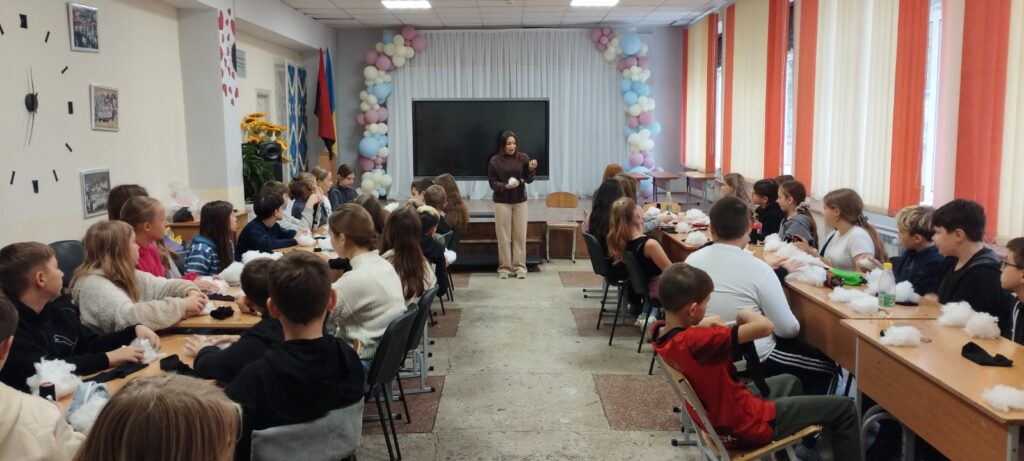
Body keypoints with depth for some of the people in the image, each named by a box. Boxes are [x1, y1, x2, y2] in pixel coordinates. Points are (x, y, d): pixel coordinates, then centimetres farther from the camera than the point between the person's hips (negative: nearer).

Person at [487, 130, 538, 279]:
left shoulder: (523, 158, -1)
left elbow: (529, 180, -4)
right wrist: (505, 186, -22)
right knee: (504, 236, 3)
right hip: (502, 202, -2)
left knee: (520, 235, 5)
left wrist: (531, 169, -24)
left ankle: (520, 267, 13)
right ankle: (504, 267, 11)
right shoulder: (495, 160, -6)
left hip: (520, 201, 2)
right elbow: (492, 182, -4)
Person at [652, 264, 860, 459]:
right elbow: (765, 326, -39)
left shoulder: (663, 337, -9)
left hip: (717, 417, 9)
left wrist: (702, 325, -5)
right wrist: (746, 313, -17)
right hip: (745, 426, -9)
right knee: (843, 408, 4)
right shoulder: (695, 341, -36)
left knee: (790, 382, 33)